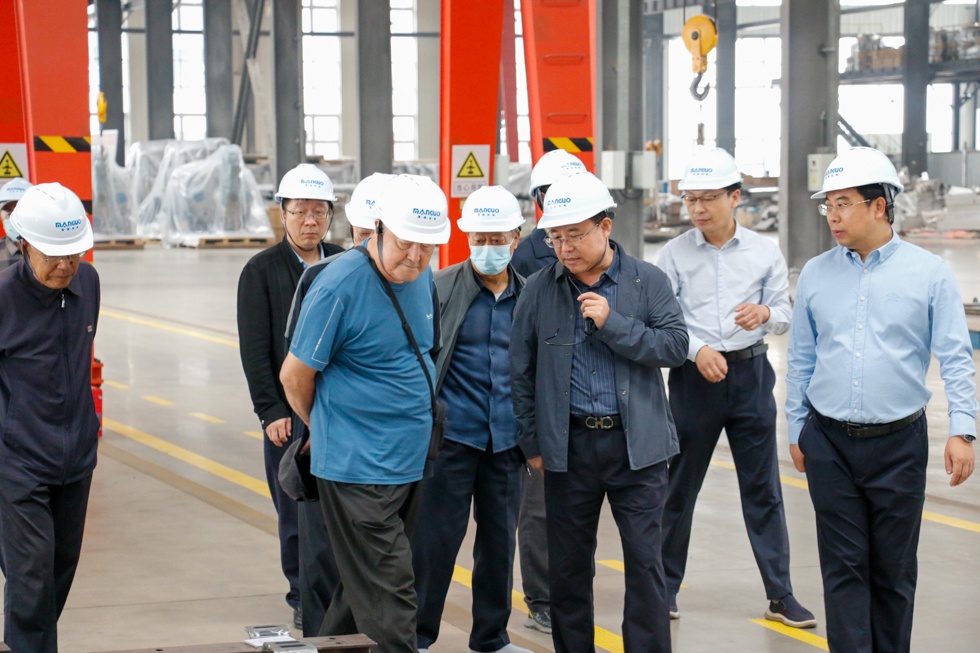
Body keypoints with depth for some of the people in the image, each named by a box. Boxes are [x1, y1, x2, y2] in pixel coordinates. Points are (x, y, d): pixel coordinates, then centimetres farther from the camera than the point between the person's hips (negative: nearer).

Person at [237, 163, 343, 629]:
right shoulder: (261, 271, 1)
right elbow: (255, 350, -2)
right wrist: (271, 412, -9)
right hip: (289, 413, -2)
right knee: (297, 511, 3)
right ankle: (304, 599, 15)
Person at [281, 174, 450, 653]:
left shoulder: (424, 279, 6)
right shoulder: (341, 286, -17)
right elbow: (295, 376, -10)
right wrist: (325, 430, 6)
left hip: (408, 464, 8)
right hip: (357, 469, -8)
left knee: (364, 586, 17)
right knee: (388, 599, -7)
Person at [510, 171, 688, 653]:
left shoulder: (649, 282, 0)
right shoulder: (539, 291, 3)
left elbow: (675, 346, -8)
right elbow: (521, 372, 8)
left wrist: (612, 323, -17)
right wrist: (532, 443, 6)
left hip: (637, 444, -1)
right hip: (569, 445, 2)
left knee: (644, 559, -1)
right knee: (568, 564, 9)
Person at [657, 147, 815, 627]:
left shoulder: (764, 252, 3)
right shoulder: (675, 255, -1)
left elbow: (785, 314, 3)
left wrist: (764, 312, -19)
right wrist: (697, 349, -20)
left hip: (750, 374, 1)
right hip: (693, 378, -1)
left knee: (763, 488, 4)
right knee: (680, 485, 8)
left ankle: (780, 594, 9)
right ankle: (665, 586, 21)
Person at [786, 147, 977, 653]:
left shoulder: (928, 273, -3)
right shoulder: (816, 274, 5)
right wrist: (796, 432, 12)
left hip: (898, 441, -2)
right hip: (829, 442, 2)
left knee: (893, 568, 7)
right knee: (844, 567, 1)